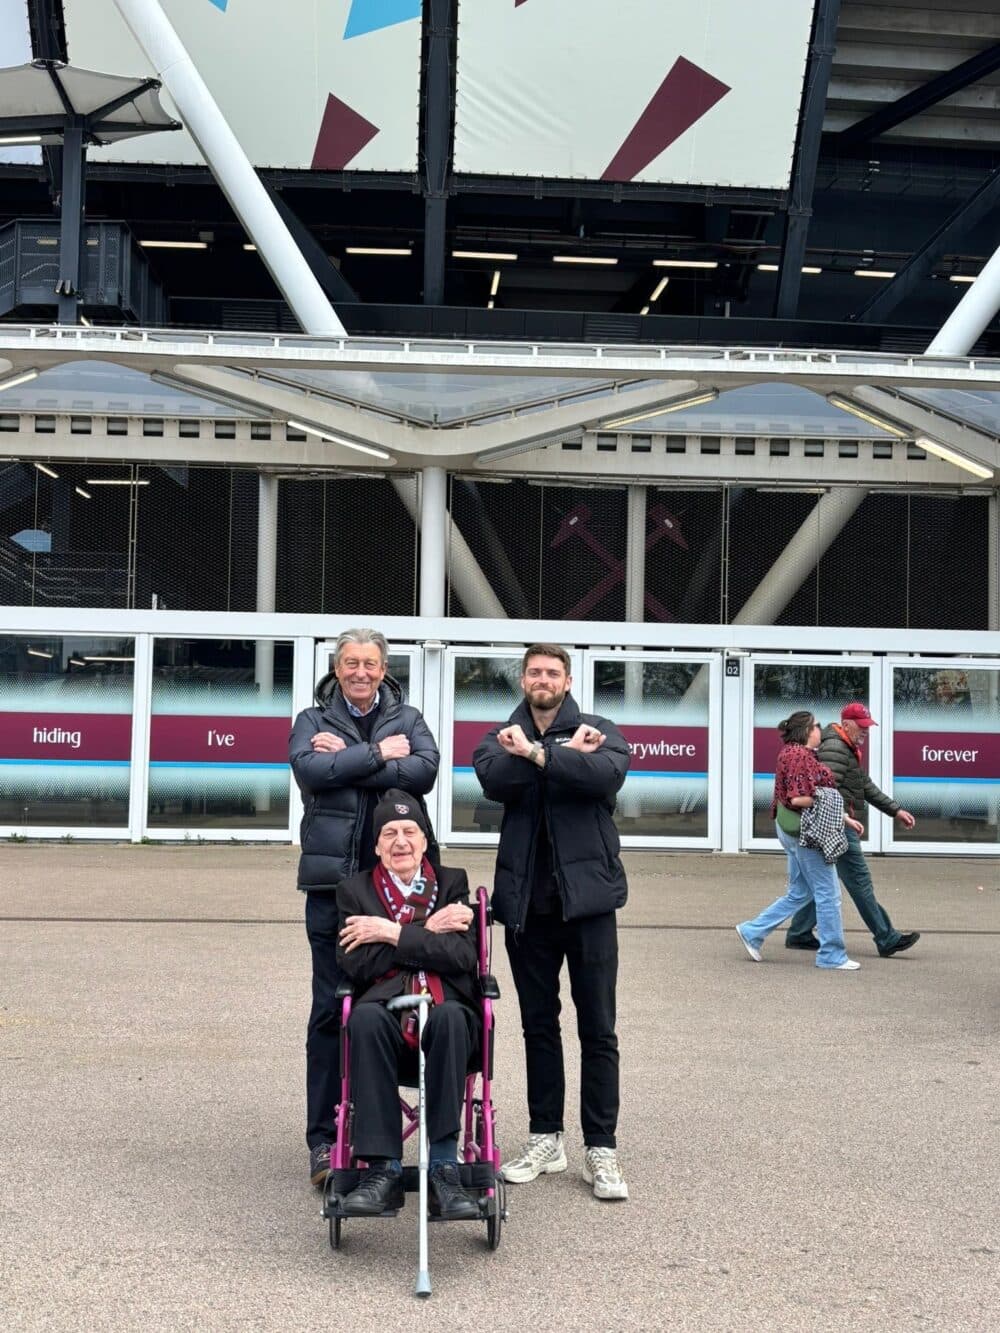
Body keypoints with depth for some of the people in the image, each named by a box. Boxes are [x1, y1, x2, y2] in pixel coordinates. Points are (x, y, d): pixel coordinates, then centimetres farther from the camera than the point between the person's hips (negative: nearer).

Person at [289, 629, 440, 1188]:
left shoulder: (408, 719, 12)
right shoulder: (314, 721, 10)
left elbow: (424, 771, -8)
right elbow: (309, 769, -11)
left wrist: (345, 760, -9)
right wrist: (377, 754, -8)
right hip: (332, 880, -1)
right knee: (331, 1008, 0)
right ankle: (324, 1139, 6)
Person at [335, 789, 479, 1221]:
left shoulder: (452, 883, 15)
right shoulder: (355, 890, 15)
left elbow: (463, 956, -3)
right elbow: (354, 966, -2)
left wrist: (393, 933, -7)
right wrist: (427, 932, -4)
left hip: (447, 1018, 0)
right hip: (387, 1019, 0)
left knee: (450, 1015, -36)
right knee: (365, 1017, -35)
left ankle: (444, 1167, -35)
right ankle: (382, 1170, -35)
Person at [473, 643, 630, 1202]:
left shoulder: (601, 731, 4)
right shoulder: (505, 736, 10)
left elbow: (607, 773, -19)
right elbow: (494, 780, -13)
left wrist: (537, 755, -16)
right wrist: (564, 755, -15)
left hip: (587, 895, -3)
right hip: (526, 899, 3)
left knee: (598, 1027, 1)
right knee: (538, 1023, 12)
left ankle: (601, 1148, 8)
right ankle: (546, 1137, 23)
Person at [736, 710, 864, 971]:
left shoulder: (792, 753, 17)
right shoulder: (800, 756, -16)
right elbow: (798, 799, -25)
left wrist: (845, 819, 18)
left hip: (794, 830, 11)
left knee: (799, 893, 16)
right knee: (828, 893, -2)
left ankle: (753, 932, 17)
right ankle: (832, 955, 5)